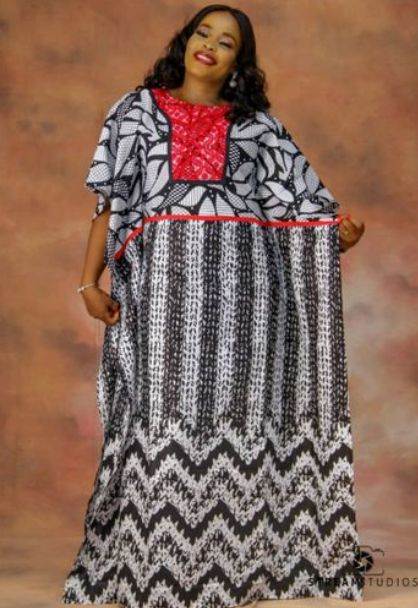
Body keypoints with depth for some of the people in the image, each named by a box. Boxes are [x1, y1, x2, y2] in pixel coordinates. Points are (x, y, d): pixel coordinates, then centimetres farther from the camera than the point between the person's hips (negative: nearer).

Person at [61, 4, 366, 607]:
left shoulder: (256, 123, 18)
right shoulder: (138, 109, 17)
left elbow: (299, 200, 10)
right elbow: (110, 201, 11)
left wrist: (337, 233, -9)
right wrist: (90, 281, 1)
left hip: (240, 283, 1)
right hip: (161, 282, -1)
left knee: (241, 416, -3)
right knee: (162, 418, -6)